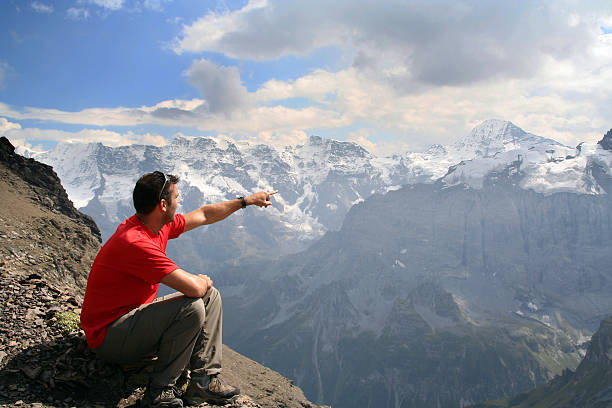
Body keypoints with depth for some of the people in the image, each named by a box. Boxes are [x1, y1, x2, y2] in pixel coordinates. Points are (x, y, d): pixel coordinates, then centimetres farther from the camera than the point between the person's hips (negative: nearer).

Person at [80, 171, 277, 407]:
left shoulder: (160, 225, -1)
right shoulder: (135, 243, -30)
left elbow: (204, 215, 15)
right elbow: (193, 288, -34)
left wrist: (246, 201, 20)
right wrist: (203, 281, -10)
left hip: (136, 313, 10)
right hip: (107, 337, -10)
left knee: (211, 296, 6)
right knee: (192, 308, -29)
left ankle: (204, 379, 0)